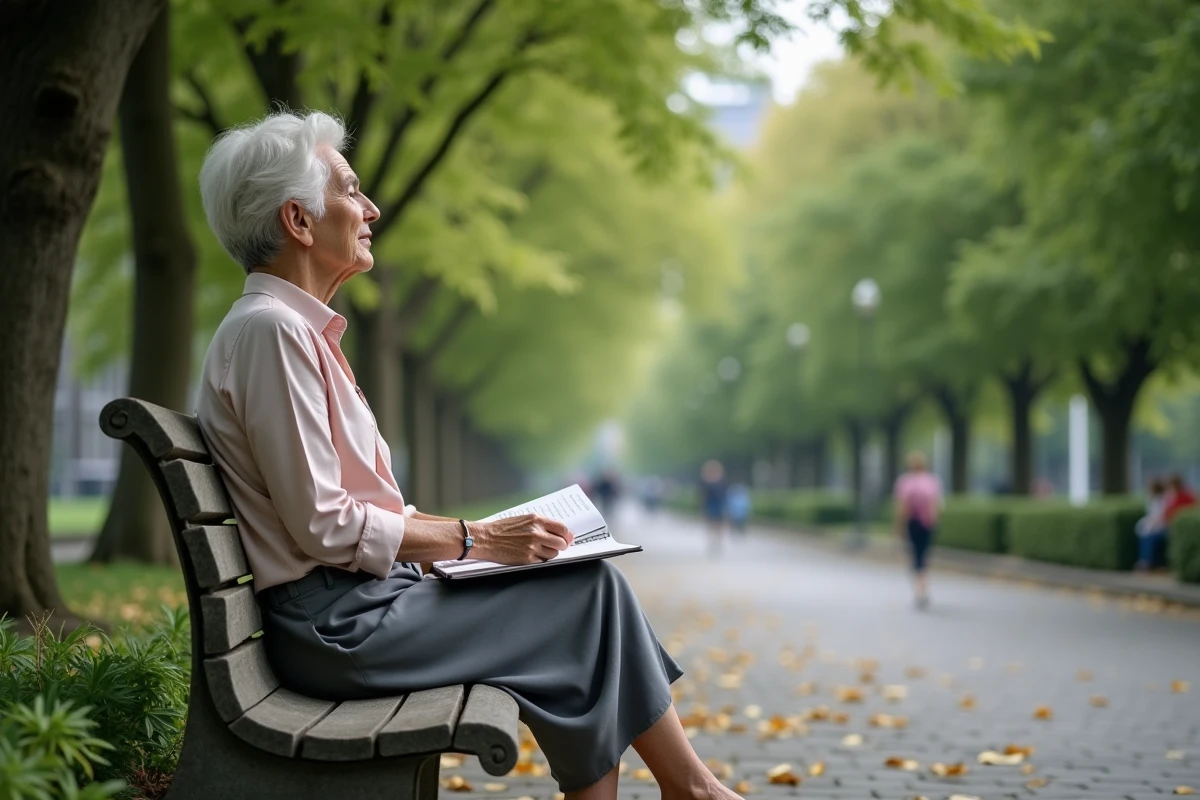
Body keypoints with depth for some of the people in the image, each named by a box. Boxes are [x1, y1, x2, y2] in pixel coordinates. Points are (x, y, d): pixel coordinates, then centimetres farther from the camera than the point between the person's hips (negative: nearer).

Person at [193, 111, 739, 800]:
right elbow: (322, 525, -19)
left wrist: (474, 532, 8)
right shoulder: (268, 330, -15)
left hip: (360, 599, 9)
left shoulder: (301, 328, 16)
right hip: (334, 625, -9)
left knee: (591, 585, 1)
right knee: (590, 596, -7)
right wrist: (473, 539, -12)